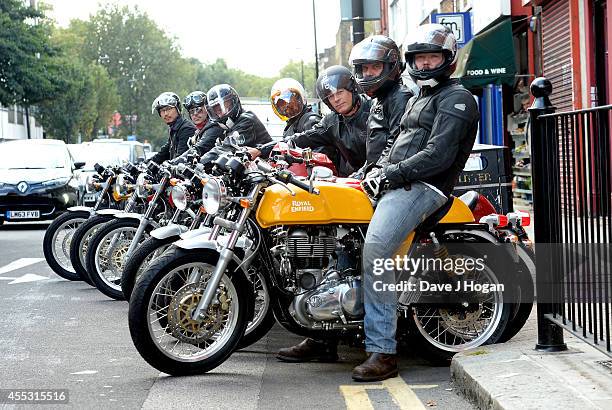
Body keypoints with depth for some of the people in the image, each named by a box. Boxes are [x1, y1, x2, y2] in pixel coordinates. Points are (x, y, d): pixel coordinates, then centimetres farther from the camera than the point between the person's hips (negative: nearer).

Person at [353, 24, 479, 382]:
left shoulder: (456, 98, -3)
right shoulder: (420, 99, 30)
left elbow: (439, 155, -16)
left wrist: (392, 175, -16)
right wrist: (379, 168, 9)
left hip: (422, 187, -11)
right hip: (397, 184, 11)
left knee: (375, 251, -30)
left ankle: (383, 352, -30)